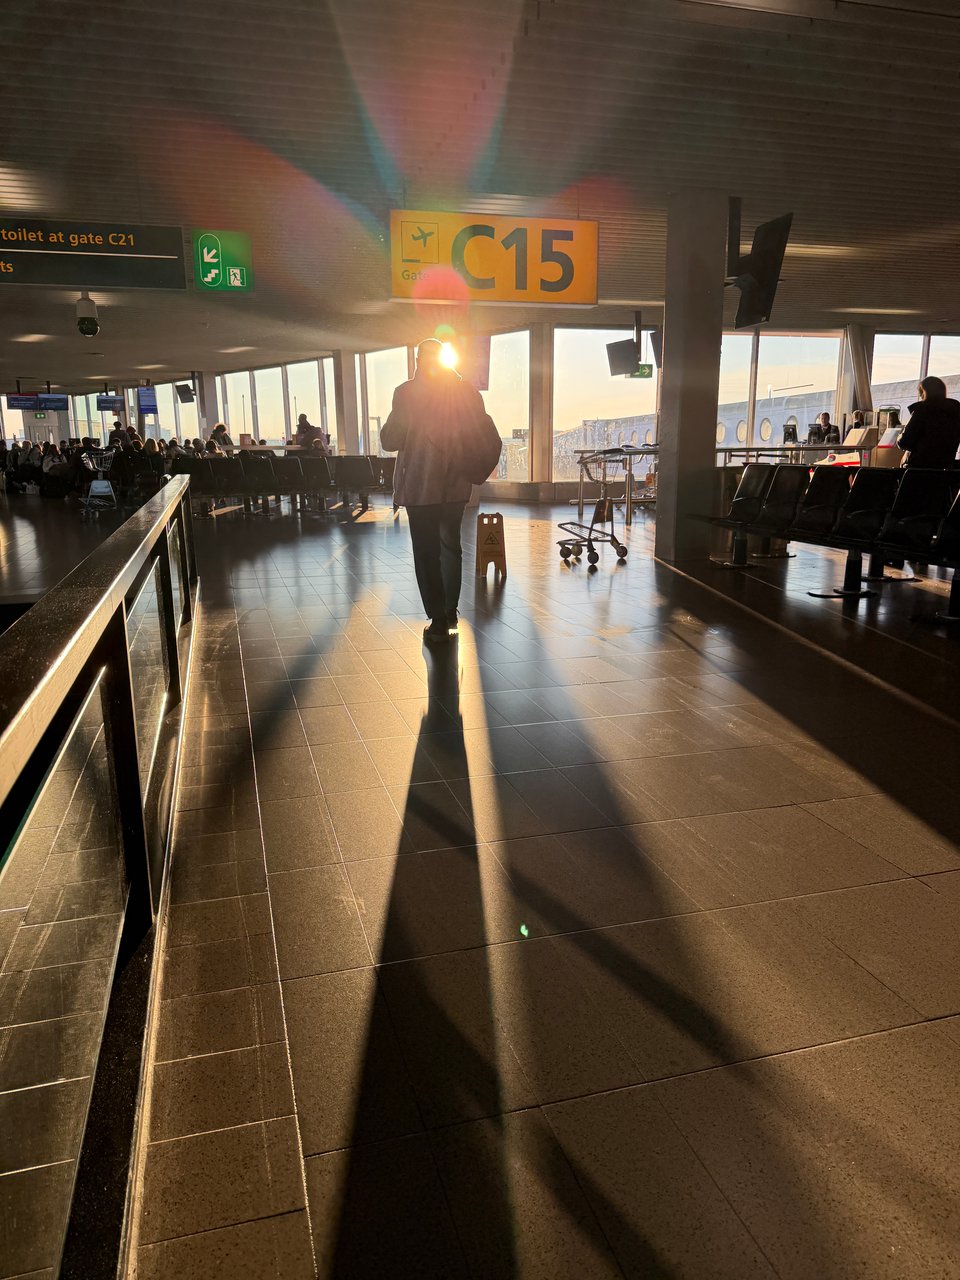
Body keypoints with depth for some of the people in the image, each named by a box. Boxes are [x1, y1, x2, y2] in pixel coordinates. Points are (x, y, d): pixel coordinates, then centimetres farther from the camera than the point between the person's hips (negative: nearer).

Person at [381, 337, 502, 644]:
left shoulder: (406, 393, -9)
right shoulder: (465, 391, 0)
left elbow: (390, 441, -8)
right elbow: (489, 439, -3)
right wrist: (475, 469, 9)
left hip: (419, 486, -4)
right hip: (456, 484, 4)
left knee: (427, 553, 3)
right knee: (451, 546, 20)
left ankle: (439, 622, 3)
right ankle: (450, 612, 26)